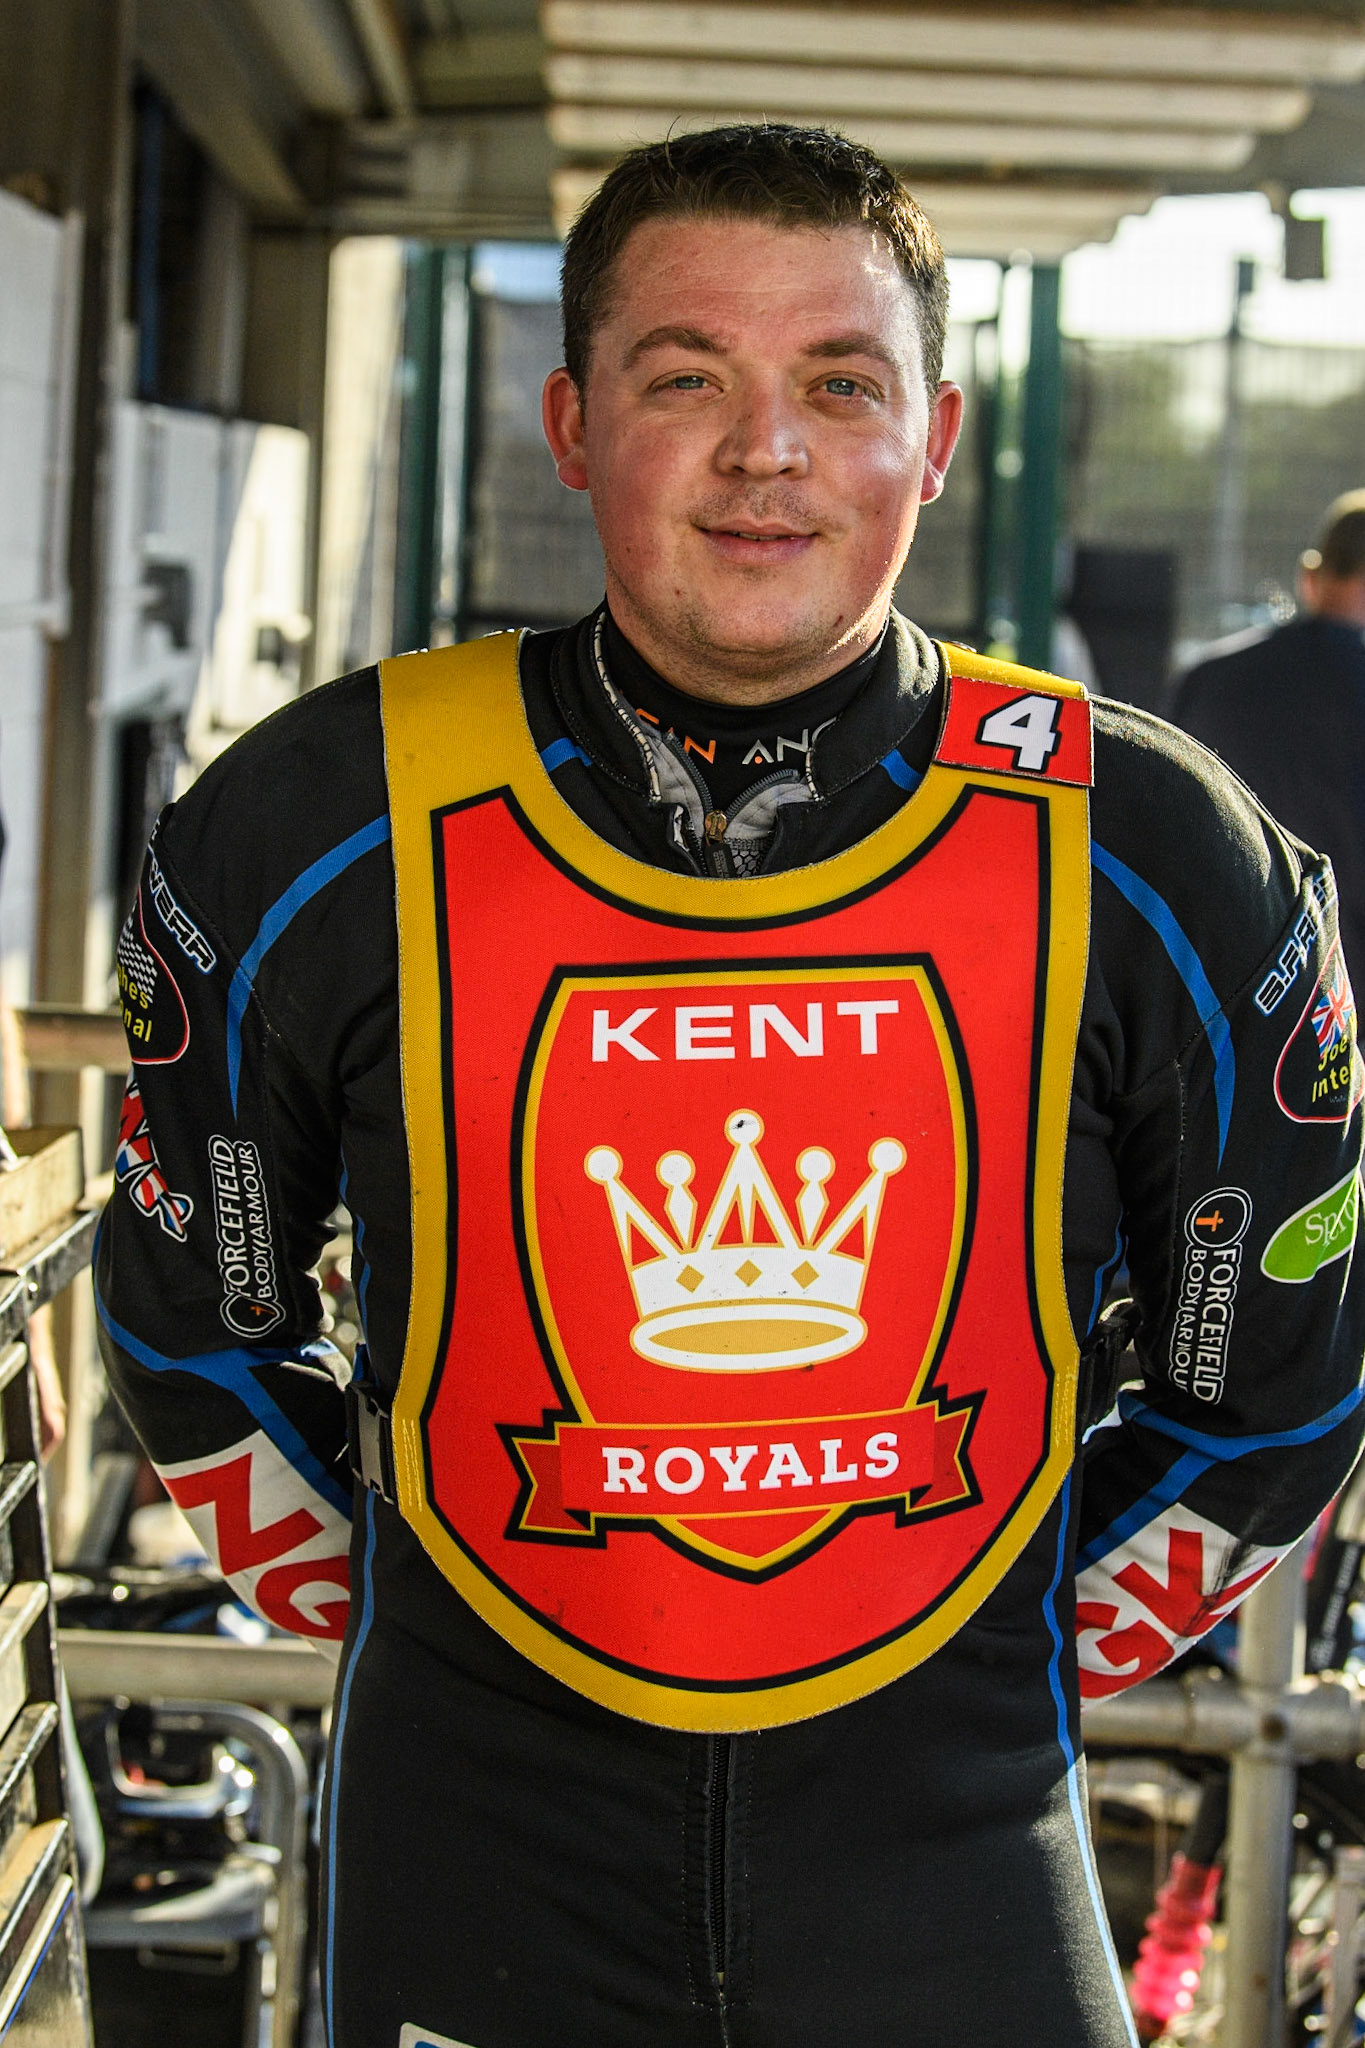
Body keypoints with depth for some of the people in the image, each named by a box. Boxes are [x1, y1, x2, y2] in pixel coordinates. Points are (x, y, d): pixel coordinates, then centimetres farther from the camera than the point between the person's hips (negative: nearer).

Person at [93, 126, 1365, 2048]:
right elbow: (193, 1320, 7)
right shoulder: (315, 836, -8)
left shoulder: (1151, 861, -8)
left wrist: (1035, 1664, 8)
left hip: (955, 1868, 0)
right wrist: (404, 1626, 8)